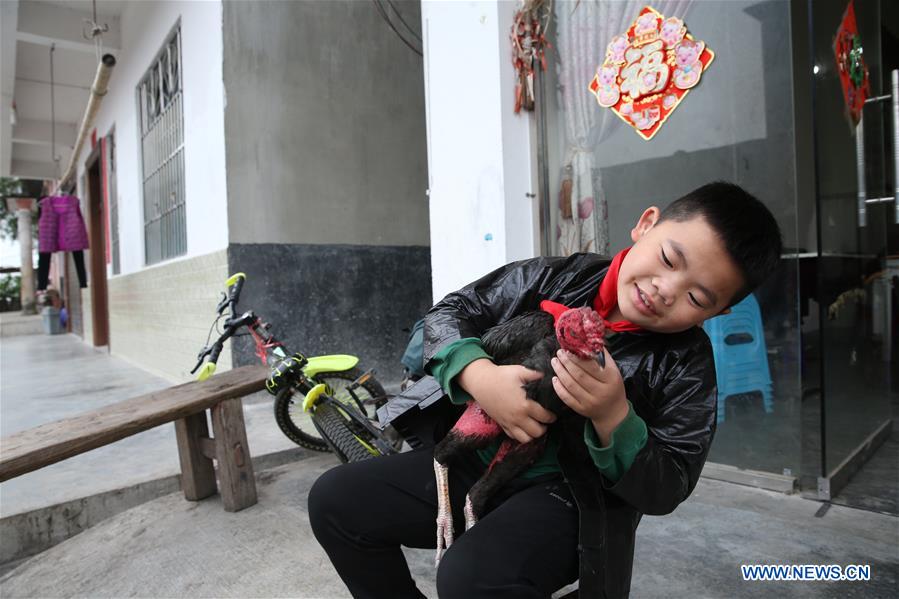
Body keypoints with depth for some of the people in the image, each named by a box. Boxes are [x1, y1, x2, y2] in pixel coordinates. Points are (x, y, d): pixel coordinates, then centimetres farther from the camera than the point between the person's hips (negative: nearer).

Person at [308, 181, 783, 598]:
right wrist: (479, 376, -24)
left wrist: (614, 418, -30)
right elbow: (450, 312, -3)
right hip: (480, 461, 4)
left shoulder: (687, 368, -11)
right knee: (334, 499, -1)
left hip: (571, 495, -4)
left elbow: (664, 492, -10)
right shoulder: (554, 279, -6)